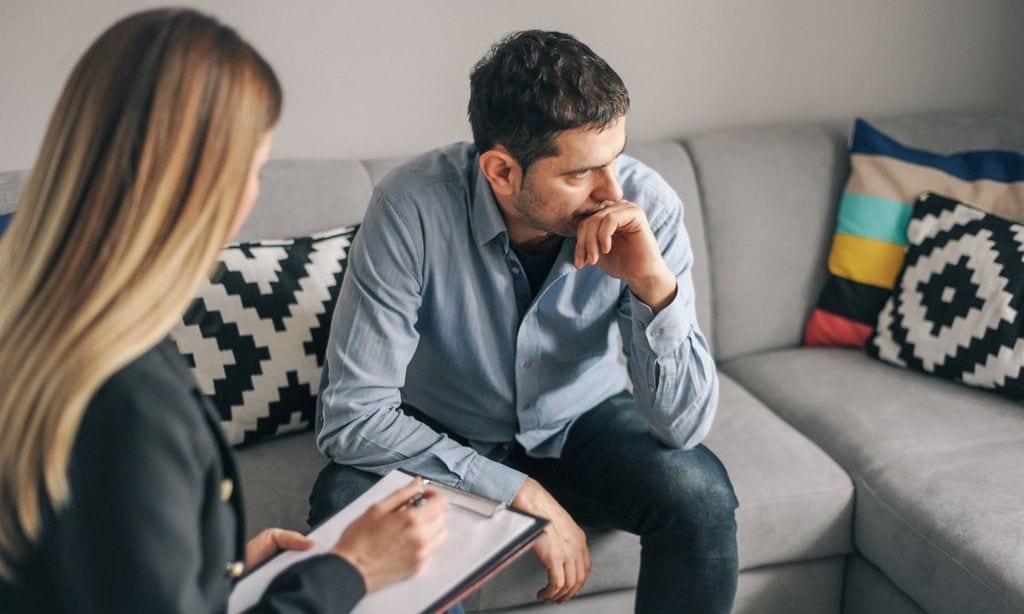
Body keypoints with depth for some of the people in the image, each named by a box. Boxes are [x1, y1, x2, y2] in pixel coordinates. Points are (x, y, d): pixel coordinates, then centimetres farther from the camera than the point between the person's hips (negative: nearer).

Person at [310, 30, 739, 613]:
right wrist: (523, 494, -30)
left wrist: (656, 285, -39)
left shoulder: (648, 206, -22)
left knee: (701, 495, -26)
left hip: (581, 425, 1)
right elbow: (351, 413, -28)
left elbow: (683, 427, -22)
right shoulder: (413, 207, -28)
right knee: (346, 504, -29)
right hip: (444, 440, -1)